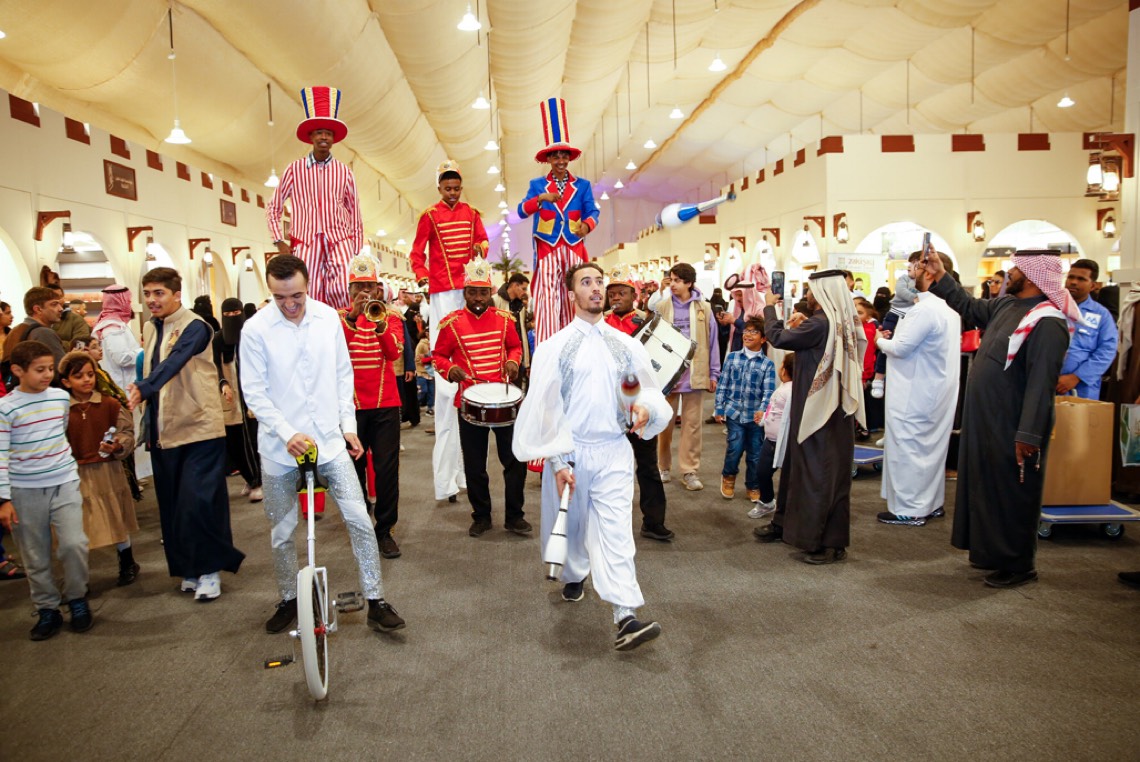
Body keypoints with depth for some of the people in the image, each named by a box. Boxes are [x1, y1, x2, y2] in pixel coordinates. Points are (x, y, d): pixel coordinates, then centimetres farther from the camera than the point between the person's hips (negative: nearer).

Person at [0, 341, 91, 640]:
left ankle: (77, 599, 12)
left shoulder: (62, 397, 2)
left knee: (73, 544, -11)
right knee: (36, 558, 8)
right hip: (25, 491, -2)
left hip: (64, 483, 2)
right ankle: (47, 609, 23)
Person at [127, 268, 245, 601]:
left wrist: (143, 389, -44)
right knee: (172, 507, 9)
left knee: (199, 502, -9)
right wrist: (149, 427, 17)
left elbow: (174, 362, -28)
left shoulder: (194, 326, -10)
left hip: (199, 428, -7)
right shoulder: (150, 328, 13)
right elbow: (151, 370, 18)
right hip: (164, 432, 7)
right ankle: (189, 569, 22)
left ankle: (209, 569, 5)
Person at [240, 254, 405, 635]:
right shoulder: (256, 329, -9)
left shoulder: (328, 317, -1)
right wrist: (288, 434, -18)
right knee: (282, 532, 12)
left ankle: (376, 601, 9)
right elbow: (254, 392, -8)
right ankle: (289, 599, 34)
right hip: (280, 446, -1)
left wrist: (348, 425, 4)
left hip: (329, 440, 1)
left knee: (360, 520, -4)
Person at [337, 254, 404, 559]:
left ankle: (385, 530, 11)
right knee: (354, 465, 7)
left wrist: (380, 324, -27)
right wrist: (352, 317, -24)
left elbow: (394, 352, -11)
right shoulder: (340, 317, 4)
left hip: (385, 402, 0)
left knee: (387, 467, -1)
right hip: (351, 403, 0)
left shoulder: (390, 316, 6)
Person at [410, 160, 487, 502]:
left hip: (469, 284, 4)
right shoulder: (429, 216, 3)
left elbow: (482, 241, 15)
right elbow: (417, 251, 2)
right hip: (442, 289, -4)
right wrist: (421, 274, -14)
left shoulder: (471, 214, 13)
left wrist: (481, 247, -7)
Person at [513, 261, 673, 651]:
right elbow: (546, 406, -7)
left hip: (614, 450, 1)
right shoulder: (556, 347, -4)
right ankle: (574, 576, 45)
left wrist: (645, 406, -11)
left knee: (616, 530, -7)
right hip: (570, 451, -1)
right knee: (571, 523, 16)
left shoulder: (626, 345, 5)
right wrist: (557, 461, -12)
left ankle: (626, 617, -10)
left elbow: (649, 389, 14)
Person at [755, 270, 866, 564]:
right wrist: (797, 329, 10)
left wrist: (770, 307, -2)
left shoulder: (820, 323, -21)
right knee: (796, 463, 18)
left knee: (818, 472, -1)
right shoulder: (842, 323, 8)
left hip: (817, 409, -9)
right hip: (834, 408, 9)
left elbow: (777, 338, -17)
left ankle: (831, 543, 7)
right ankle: (784, 524, 30)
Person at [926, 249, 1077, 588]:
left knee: (1012, 495, 4)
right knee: (988, 486, 19)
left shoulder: (1048, 323, -21)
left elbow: (1041, 384, -25)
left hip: (1012, 429, -9)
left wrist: (1028, 435, -26)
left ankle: (1018, 566, 19)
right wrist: (940, 278, 20)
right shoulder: (1006, 305, 6)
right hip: (988, 420, 9)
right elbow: (969, 306, 25)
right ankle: (994, 551, 34)